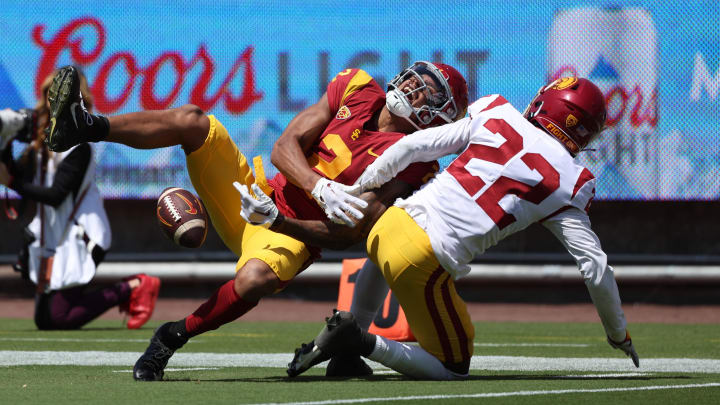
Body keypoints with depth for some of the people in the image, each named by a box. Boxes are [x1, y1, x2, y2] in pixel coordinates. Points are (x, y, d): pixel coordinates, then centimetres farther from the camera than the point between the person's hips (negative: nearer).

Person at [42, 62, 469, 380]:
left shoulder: (409, 160, -9)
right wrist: (320, 188, -19)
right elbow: (285, 147, 1)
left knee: (255, 279, -38)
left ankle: (172, 338, -15)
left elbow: (347, 234, -16)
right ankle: (81, 127, -17)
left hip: (290, 235, -5)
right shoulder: (359, 91, 6)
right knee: (193, 120, -14)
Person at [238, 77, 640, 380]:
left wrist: (355, 190, 21)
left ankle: (276, 218, 19)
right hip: (426, 264, -5)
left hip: (391, 222, 5)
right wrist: (619, 333, 17)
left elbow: (412, 145, 7)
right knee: (454, 367, 14)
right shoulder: (568, 184, 2)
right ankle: (364, 343, -11)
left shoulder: (494, 116, 9)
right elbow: (595, 265, 3)